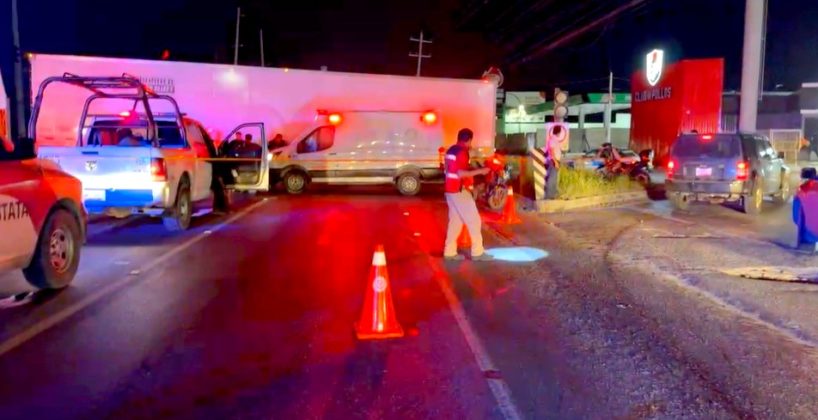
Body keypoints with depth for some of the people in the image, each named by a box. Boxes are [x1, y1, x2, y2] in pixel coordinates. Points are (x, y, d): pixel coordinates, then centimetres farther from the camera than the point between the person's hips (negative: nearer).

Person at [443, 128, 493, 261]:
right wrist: (479, 171, -17)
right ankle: (477, 252, 2)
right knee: (473, 220, -2)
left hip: (450, 190, 9)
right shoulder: (462, 151, -16)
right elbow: (461, 173, -24)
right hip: (459, 191, -9)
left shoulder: (451, 150, 13)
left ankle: (450, 251, 13)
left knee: (455, 221, 13)